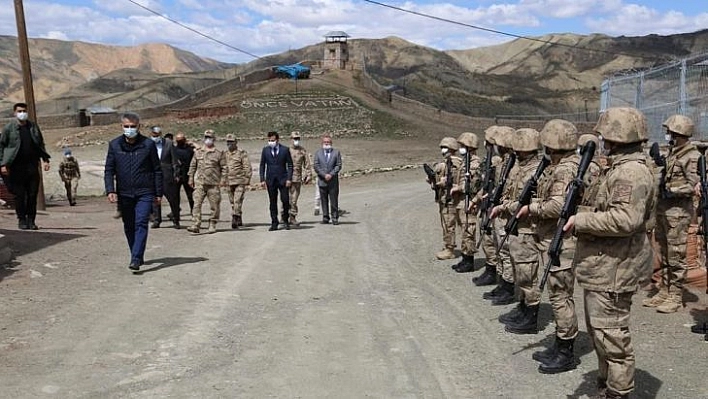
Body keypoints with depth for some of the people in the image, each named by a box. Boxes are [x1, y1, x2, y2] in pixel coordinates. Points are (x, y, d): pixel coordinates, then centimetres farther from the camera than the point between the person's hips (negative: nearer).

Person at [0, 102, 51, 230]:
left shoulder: (33, 127, 10)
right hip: (16, 167, -2)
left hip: (32, 166, 2)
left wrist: (45, 160, 4)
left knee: (33, 194, 1)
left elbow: (41, 144, 15)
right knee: (19, 194, 1)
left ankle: (31, 220, 9)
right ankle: (21, 220, 11)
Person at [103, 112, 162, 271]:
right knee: (129, 227, 11)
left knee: (141, 224, -13)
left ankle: (136, 259, -17)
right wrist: (110, 190, -8)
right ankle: (138, 256, 25)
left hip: (144, 193, -3)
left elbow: (157, 170, 3)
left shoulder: (148, 144, -1)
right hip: (124, 194, 3)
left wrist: (158, 193, 2)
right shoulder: (114, 145, 4)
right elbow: (109, 170, 6)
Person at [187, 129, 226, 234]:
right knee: (197, 204, -8)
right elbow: (192, 165, 17)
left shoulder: (219, 153, 3)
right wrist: (191, 178, 11)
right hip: (199, 183, 2)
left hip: (213, 183, -2)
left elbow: (224, 167, 3)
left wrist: (222, 180, -5)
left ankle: (212, 225, 16)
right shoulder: (198, 152, 12)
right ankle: (195, 225, -11)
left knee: (214, 206, 3)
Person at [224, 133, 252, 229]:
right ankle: (239, 221, 21)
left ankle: (235, 220, -18)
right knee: (232, 203, 10)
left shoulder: (242, 153, -5)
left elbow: (248, 168, -6)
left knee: (237, 201, -14)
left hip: (240, 182, -6)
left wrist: (247, 182, -11)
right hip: (229, 182, 6)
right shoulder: (225, 154, 12)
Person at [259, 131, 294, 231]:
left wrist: (289, 179, -7)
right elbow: (262, 166, 8)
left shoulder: (285, 149, 1)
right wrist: (262, 179, 0)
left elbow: (290, 165, 2)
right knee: (272, 202, 4)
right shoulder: (265, 150, 6)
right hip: (270, 180, 2)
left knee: (285, 200, -5)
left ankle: (286, 221, 15)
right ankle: (274, 223, 11)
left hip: (283, 180, -1)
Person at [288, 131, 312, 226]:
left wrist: (309, 175, 0)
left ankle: (293, 217, 9)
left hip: (298, 178, 1)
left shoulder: (303, 151, 7)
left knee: (294, 199, 4)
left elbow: (307, 164, 8)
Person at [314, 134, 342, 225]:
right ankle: (325, 217, 12)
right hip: (322, 181, 1)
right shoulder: (318, 153, 9)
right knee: (324, 200, 5)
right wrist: (324, 175, -11)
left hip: (333, 181, -1)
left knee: (334, 200, 0)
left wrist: (331, 174, -12)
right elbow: (316, 166, 2)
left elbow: (338, 165, 0)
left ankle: (335, 218, 6)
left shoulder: (336, 152, 7)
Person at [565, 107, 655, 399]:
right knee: (598, 330, 20)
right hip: (600, 266, 11)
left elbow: (625, 219, -30)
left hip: (612, 269, -11)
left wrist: (581, 220, -22)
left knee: (611, 333, -3)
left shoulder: (633, 172, -19)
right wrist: (581, 212, 9)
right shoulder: (617, 168, 15)